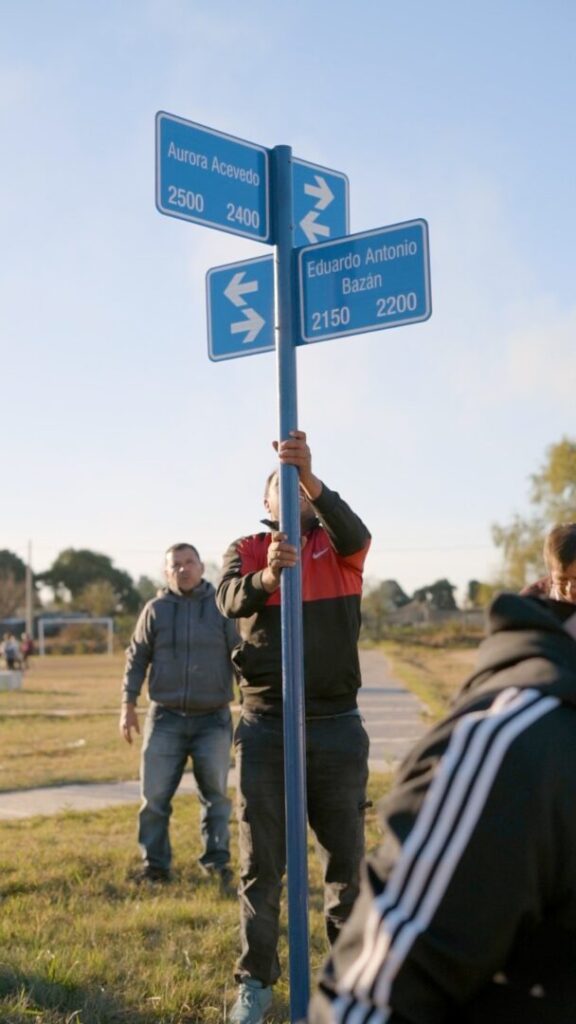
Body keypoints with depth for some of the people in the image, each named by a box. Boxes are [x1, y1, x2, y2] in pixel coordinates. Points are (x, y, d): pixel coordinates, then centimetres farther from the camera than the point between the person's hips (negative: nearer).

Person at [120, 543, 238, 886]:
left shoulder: (222, 606, 1)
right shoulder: (156, 610, 4)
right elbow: (137, 659, 8)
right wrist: (128, 705, 4)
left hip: (213, 719, 0)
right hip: (165, 718, 1)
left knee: (216, 794, 5)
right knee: (155, 796, 0)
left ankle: (217, 861, 15)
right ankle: (155, 865, 11)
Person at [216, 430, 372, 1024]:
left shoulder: (338, 546, 4)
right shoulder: (245, 550, 4)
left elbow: (355, 534, -22)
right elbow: (230, 599, -18)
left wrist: (312, 477, -39)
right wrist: (266, 577, -41)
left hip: (337, 726, 0)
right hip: (265, 727, 0)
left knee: (345, 857, 12)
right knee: (260, 864, 7)